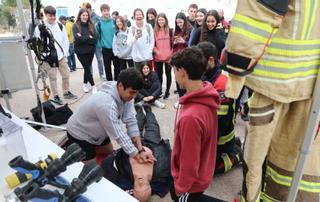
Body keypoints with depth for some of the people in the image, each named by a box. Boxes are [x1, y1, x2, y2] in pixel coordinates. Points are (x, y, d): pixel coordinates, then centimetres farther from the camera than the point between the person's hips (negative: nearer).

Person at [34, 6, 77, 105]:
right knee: (53, 78, 2)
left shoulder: (60, 26, 6)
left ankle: (66, 92, 28)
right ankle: (56, 96, 14)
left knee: (66, 75, 9)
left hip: (61, 56, 4)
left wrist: (65, 53, 3)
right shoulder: (39, 28, -6)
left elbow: (65, 41, 10)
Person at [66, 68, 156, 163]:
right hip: (79, 133, -8)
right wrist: (137, 156, -25)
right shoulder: (107, 104, -41)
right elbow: (118, 135, -34)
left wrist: (140, 151, -23)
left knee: (109, 152, 23)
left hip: (95, 131, 8)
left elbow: (131, 122, -18)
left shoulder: (126, 94, -16)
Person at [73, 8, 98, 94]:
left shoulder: (91, 25, 5)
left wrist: (83, 38, -14)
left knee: (87, 67, 11)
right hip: (81, 51, -3)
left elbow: (95, 38, -5)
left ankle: (85, 84, 28)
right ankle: (93, 86, 5)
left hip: (90, 50, 4)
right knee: (87, 68, -3)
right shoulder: (76, 26, -4)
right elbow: (77, 39, -17)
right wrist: (89, 37, -12)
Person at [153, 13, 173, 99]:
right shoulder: (155, 31, 5)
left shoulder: (170, 30, 1)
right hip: (158, 57, 2)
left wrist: (171, 53, -6)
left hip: (168, 57, -1)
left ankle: (167, 91, 18)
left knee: (168, 74, 8)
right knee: (159, 74, 11)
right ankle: (159, 90, 24)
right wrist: (156, 51, -9)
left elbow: (173, 43, 2)